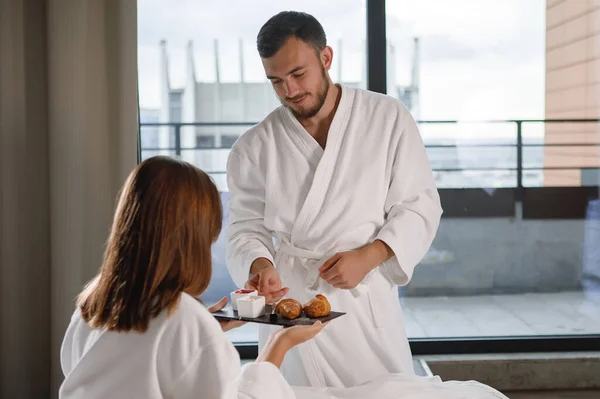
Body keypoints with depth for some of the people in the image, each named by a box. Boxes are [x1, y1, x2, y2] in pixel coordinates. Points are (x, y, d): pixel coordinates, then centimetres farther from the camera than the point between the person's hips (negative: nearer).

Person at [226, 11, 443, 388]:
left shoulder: (389, 118, -3)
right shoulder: (255, 148, 0)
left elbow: (420, 206, -1)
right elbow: (247, 228, 4)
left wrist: (367, 257, -15)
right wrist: (260, 264, -17)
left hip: (368, 305, 0)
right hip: (289, 306, 1)